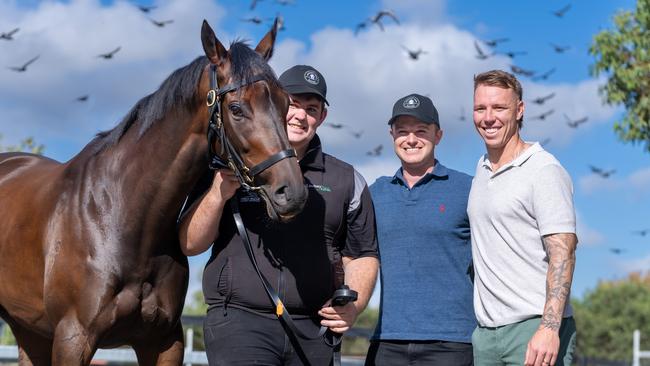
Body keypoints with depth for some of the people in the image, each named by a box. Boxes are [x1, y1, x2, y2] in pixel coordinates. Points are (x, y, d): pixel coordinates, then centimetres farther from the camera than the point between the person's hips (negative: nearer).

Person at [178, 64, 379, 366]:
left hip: (313, 329, 3)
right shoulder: (230, 169, 7)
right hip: (238, 320, -3)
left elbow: (362, 256, 14)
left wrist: (353, 306, -6)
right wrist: (218, 195, -13)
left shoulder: (346, 181, 11)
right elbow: (190, 245, 4)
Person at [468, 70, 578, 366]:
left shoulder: (544, 171, -7)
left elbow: (563, 253, -14)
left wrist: (549, 328, -24)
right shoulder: (481, 170, 16)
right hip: (485, 331, 7)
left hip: (533, 328, -7)